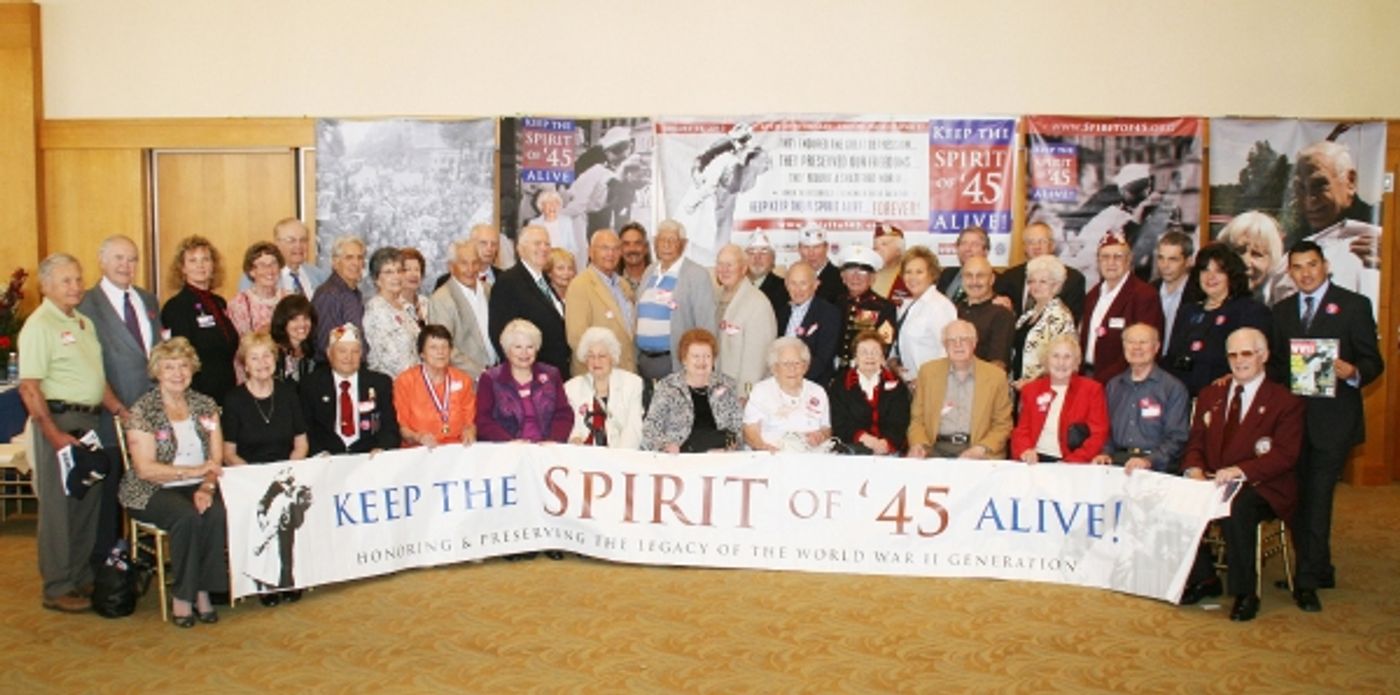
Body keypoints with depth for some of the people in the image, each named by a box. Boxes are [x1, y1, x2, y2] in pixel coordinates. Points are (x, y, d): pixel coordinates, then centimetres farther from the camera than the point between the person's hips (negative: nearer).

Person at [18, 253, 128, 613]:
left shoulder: (84, 322, 15)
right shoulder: (39, 325, -11)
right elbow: (29, 387, -17)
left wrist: (119, 409, 12)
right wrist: (54, 435, -22)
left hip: (89, 419, 8)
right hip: (59, 420, -8)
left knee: (88, 502, 13)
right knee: (59, 506, 0)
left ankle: (82, 577, 25)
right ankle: (57, 588, 9)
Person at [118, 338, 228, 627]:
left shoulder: (206, 405, 10)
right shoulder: (142, 410, -3)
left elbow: (217, 459, 5)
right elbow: (145, 468, -10)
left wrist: (207, 486, -16)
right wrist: (195, 471, -18)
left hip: (199, 488, 3)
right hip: (154, 492, -3)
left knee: (218, 513, -30)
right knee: (188, 517, -33)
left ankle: (203, 591, -18)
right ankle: (181, 597, -19)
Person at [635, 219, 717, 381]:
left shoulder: (697, 275, -6)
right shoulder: (649, 272, 13)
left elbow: (706, 326, -8)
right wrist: (636, 358, 11)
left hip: (675, 362, -6)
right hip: (643, 360, 6)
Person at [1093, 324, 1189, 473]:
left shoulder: (1174, 388, 4)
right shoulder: (1113, 386, 20)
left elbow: (1177, 438, -3)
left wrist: (1149, 460, -19)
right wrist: (1106, 453, 0)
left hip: (1156, 467, -3)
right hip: (1117, 462, 3)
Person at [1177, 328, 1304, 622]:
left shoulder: (1285, 401, 2)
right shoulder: (1210, 395, 18)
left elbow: (1285, 455, -9)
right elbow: (1196, 443, 14)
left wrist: (1240, 471, -25)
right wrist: (1194, 469, -10)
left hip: (1261, 488, -5)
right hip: (1211, 484, 5)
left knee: (1236, 507, -37)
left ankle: (1244, 592, -20)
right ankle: (1203, 578, -6)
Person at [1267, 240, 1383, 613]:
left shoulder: (1354, 305, 0)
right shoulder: (1281, 311, 14)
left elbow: (1374, 362, -2)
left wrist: (1353, 372, -23)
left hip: (1333, 418, -5)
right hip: (1292, 417, 5)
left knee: (1317, 498, -9)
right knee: (1299, 498, 9)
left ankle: (1307, 582, -4)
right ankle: (1320, 570, 25)